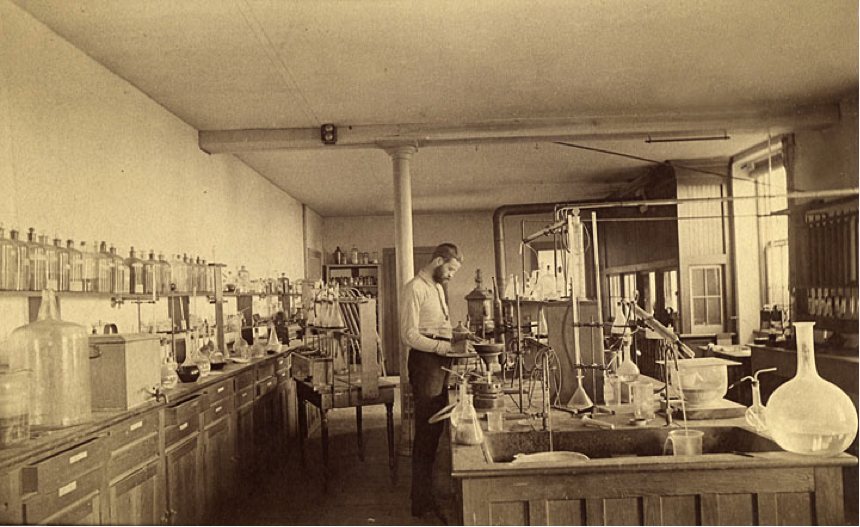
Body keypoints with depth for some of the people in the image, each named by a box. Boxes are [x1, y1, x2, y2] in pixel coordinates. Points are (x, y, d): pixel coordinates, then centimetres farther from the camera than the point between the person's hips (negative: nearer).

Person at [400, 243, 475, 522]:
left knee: (434, 430, 13)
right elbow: (409, 335, -16)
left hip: (439, 365, 9)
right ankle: (422, 504, 3)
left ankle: (425, 496, 24)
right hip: (425, 363, -9)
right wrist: (444, 346, -20)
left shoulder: (437, 288, 20)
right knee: (426, 432, -6)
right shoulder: (415, 288, -10)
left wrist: (454, 337, 11)